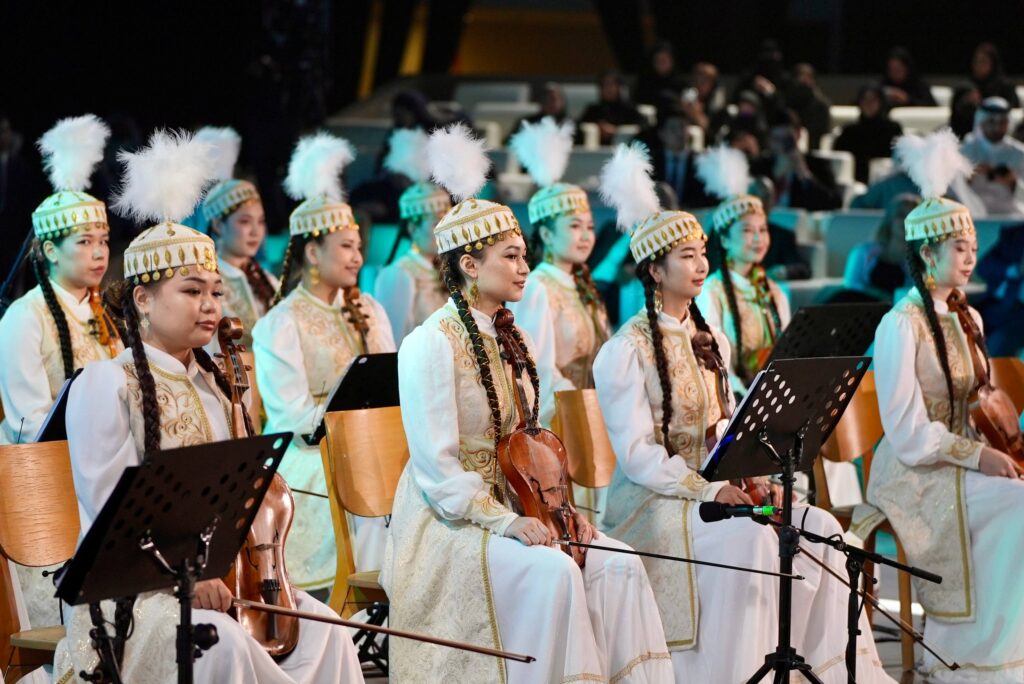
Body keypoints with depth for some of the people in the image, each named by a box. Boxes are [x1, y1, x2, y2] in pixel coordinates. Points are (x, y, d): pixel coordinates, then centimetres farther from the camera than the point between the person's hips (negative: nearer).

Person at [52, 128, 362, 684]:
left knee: (320, 624, -15)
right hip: (128, 590, -7)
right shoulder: (106, 385, -9)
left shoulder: (210, 383, 14)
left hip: (209, 576, 7)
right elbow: (114, 513, -16)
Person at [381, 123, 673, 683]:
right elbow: (439, 470, -18)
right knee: (551, 572, -30)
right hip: (448, 524, -7)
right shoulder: (431, 345, -13)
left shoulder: (511, 339, 12)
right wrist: (507, 522, -24)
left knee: (618, 565, -12)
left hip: (509, 507, 8)